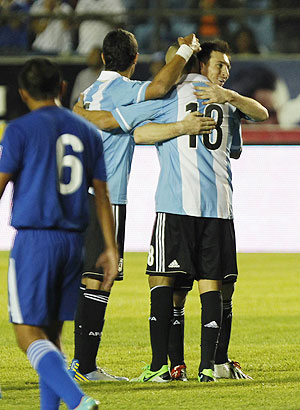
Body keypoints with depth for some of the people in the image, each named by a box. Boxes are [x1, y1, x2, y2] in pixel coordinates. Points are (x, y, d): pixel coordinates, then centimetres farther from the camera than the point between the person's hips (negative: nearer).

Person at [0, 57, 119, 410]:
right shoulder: (87, 133, 11)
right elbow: (101, 196, 10)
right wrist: (111, 249, 11)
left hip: (33, 240, -6)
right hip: (73, 241, 6)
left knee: (29, 334, -6)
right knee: (51, 335, 13)